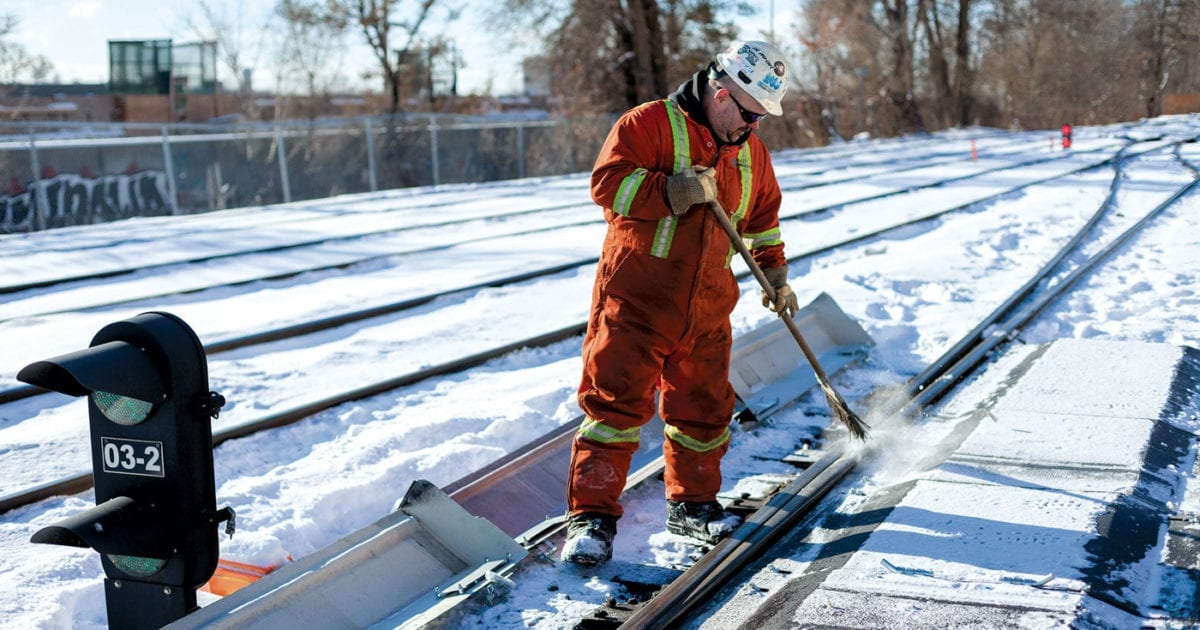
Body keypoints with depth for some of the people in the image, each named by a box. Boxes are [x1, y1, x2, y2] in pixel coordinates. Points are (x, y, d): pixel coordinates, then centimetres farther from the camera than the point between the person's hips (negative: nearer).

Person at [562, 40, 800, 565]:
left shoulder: (751, 152, 14)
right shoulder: (650, 124, -8)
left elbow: (762, 216, 27)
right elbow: (608, 181, -18)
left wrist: (774, 272, 20)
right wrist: (673, 192, -26)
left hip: (707, 308, 6)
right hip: (637, 299, -6)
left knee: (703, 407, 13)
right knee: (617, 400, -8)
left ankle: (692, 502, 30)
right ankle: (592, 515, -2)